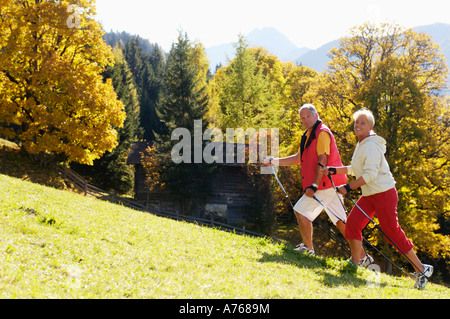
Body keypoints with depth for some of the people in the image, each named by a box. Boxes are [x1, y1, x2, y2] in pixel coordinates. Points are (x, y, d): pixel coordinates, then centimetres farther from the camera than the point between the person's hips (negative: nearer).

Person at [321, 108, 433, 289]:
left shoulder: (371, 145, -16)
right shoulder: (361, 145, 14)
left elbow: (370, 174, -24)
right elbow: (356, 169, 25)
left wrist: (348, 188, -24)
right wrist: (334, 170, 17)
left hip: (384, 194, -9)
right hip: (369, 195, 9)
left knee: (393, 232, -6)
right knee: (352, 223, -2)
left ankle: (421, 269, 5)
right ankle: (355, 263, 8)